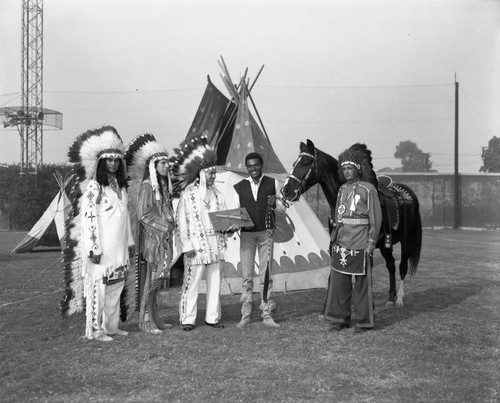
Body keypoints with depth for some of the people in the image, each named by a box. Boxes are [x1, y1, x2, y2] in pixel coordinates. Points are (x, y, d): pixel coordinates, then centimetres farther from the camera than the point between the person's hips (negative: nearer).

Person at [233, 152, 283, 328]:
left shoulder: (272, 183, 5)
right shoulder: (240, 187, 7)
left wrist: (275, 204, -12)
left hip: (266, 232, 0)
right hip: (246, 234, 1)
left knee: (266, 275, 2)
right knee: (246, 276, 1)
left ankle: (266, 314, 10)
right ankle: (246, 315, 9)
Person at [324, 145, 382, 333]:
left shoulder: (368, 188, -5)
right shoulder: (342, 189, 13)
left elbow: (375, 218, -7)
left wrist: (371, 242, -13)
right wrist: (333, 238, 14)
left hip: (360, 240, -6)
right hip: (341, 241, 6)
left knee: (361, 281, 1)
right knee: (338, 280, 7)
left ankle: (363, 321, 12)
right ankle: (340, 318, 18)